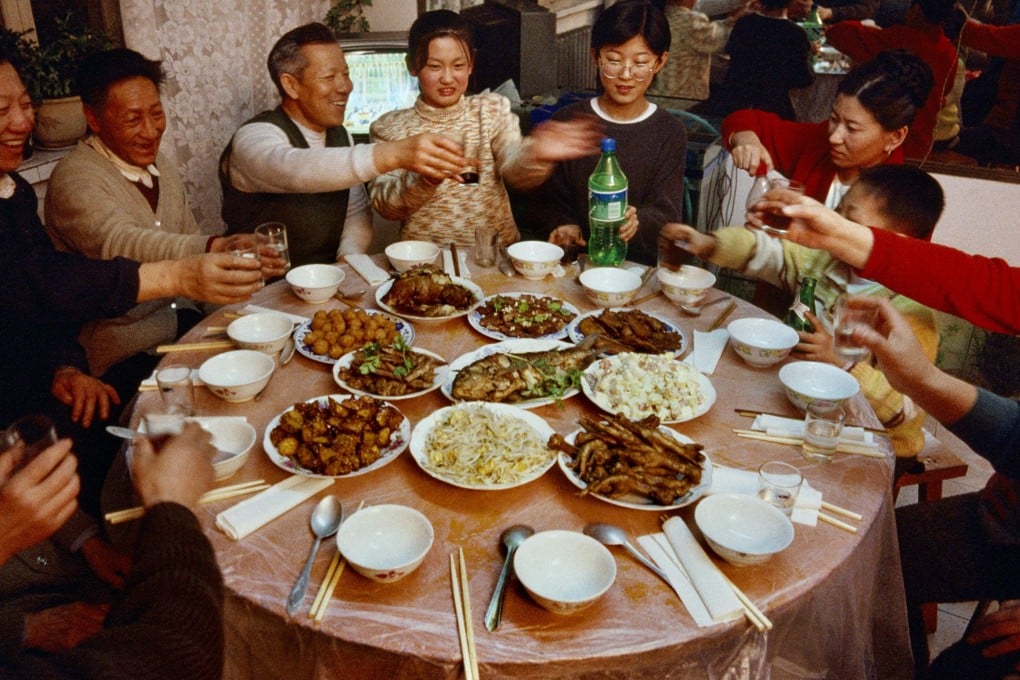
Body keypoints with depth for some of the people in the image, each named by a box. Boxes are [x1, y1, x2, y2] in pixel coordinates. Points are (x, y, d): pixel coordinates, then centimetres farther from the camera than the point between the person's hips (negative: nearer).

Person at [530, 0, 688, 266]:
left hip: (641, 265, -1)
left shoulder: (670, 132, 5)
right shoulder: (567, 121, 6)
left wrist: (637, 222, -25)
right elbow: (546, 200, 8)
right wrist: (563, 225, -14)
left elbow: (667, 214, -2)